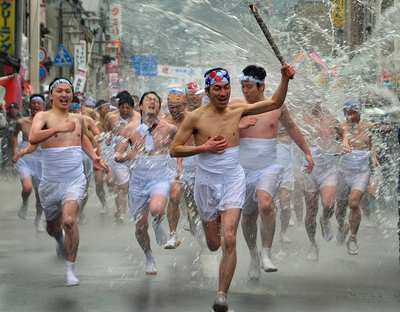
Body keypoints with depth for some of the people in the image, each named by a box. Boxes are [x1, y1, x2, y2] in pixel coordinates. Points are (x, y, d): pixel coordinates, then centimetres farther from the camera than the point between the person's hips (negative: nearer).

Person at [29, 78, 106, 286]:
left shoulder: (78, 119, 9)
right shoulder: (43, 116, -6)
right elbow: (33, 138, -27)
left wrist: (94, 157, 19)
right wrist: (57, 128, -40)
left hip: (75, 180, 1)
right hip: (50, 181, -1)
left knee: (69, 220, -22)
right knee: (53, 227, 17)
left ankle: (70, 269, -14)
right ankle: (60, 240, 55)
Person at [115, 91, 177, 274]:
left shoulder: (168, 129, -4)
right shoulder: (131, 129, -2)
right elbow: (118, 155, 1)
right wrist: (129, 155, -19)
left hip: (160, 179, -2)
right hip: (138, 181, 2)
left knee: (156, 209, -33)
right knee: (140, 226, 6)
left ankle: (158, 225, 4)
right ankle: (149, 258, 32)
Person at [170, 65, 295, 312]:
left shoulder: (237, 111, 0)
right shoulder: (196, 117, -9)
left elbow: (275, 103, 6)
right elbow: (174, 149, -5)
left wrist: (285, 80, -9)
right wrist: (204, 148, -16)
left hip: (234, 180, 1)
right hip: (207, 181, 0)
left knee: (229, 239, -16)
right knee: (214, 245, 11)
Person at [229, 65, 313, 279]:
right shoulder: (236, 106, -1)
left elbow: (291, 127, 19)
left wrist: (306, 151, 25)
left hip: (269, 167, -2)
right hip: (244, 169, 2)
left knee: (265, 204, -29)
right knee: (248, 216, 12)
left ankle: (266, 255, -20)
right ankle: (253, 254, 37)